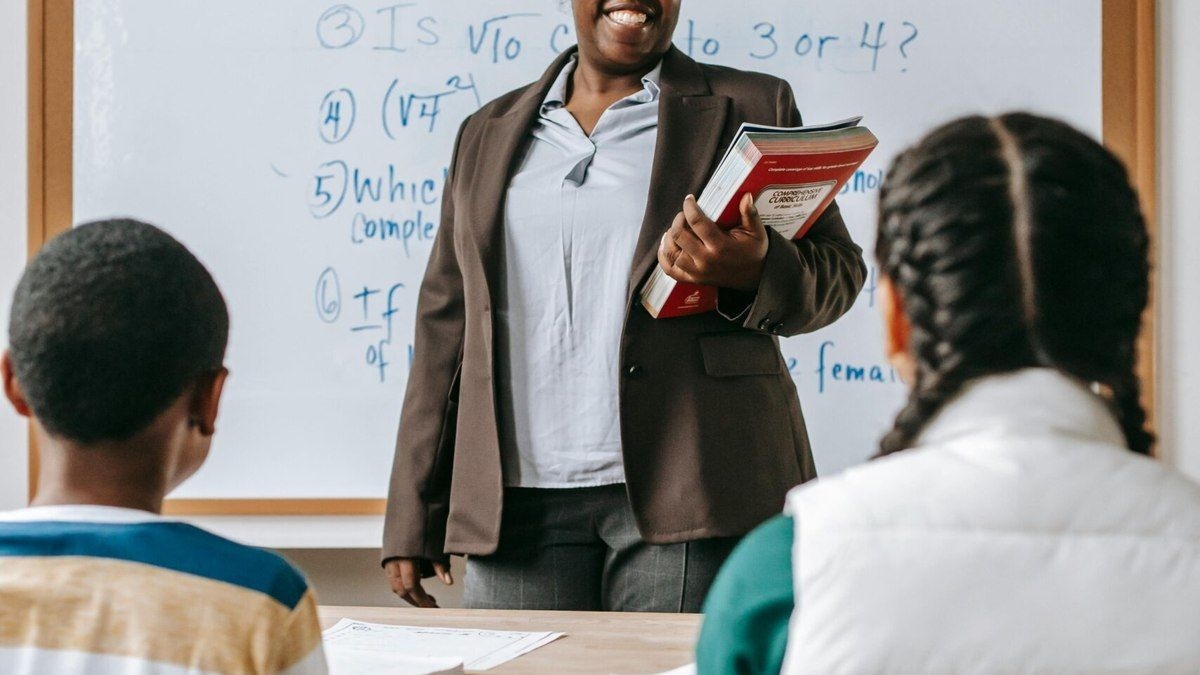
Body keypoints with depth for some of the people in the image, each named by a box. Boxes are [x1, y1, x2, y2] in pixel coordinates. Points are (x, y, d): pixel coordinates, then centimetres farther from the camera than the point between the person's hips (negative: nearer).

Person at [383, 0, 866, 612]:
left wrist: (753, 271, -17)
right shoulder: (489, 133, 18)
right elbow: (446, 325, 16)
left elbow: (839, 273, 7)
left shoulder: (750, 109, 9)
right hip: (518, 502, 3)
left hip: (687, 496, -3)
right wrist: (413, 517, 10)